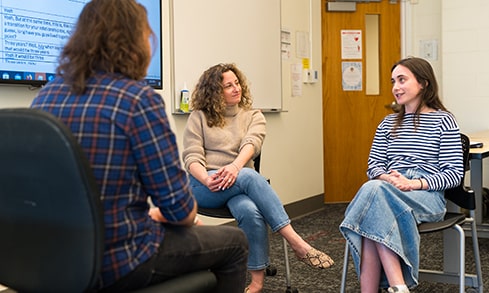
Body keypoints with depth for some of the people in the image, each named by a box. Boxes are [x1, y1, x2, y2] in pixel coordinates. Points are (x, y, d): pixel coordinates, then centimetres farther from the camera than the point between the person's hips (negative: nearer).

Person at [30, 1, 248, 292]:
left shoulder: (45, 96, 3)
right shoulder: (138, 98, -19)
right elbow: (178, 207, -18)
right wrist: (178, 216, 6)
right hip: (117, 261, -8)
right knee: (235, 242, 17)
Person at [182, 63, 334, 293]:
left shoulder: (253, 116, 13)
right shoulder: (199, 117, 8)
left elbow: (251, 143, -9)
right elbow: (191, 157, -3)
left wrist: (235, 166, -32)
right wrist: (208, 179, -25)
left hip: (238, 182, 2)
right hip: (203, 185, -2)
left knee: (250, 211, -37)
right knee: (249, 176, -35)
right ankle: (296, 243, -36)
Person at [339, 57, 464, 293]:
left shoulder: (443, 121, 6)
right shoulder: (388, 123, 22)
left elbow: (454, 173, -1)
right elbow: (374, 165, 16)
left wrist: (415, 183, -16)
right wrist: (388, 179, -8)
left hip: (427, 196, -4)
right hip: (388, 192, 4)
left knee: (374, 191, -35)